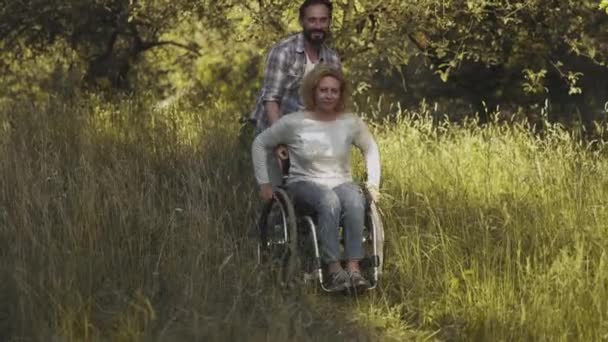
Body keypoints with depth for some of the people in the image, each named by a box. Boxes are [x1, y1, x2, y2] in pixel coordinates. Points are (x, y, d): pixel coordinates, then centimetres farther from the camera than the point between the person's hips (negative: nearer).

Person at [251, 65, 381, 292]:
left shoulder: (351, 123, 4)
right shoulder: (294, 122, -3)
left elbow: (371, 149, 22)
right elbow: (260, 144, 8)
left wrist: (373, 184, 13)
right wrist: (264, 183, 4)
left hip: (341, 184, 2)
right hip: (304, 186, -2)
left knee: (355, 200, -37)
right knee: (329, 200, -39)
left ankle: (354, 268, -41)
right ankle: (334, 270, -41)